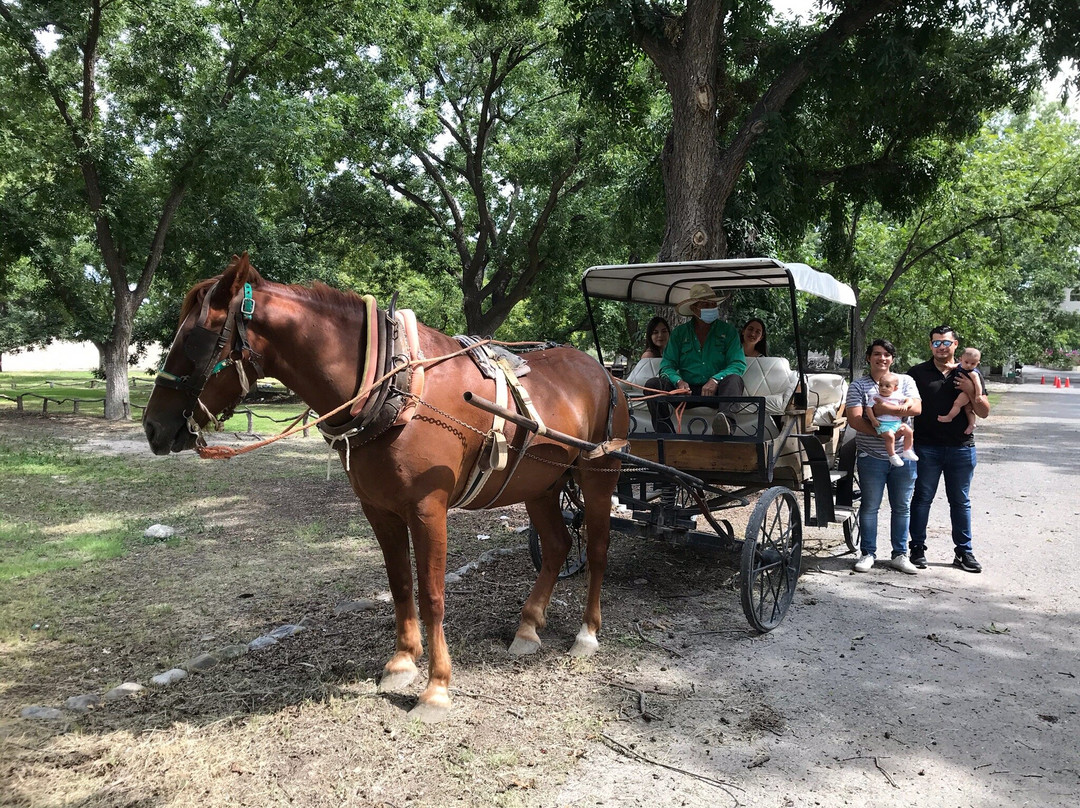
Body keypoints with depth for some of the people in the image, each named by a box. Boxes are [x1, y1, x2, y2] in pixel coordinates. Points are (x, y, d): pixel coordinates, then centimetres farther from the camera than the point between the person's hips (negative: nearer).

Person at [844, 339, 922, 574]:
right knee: (869, 506, 4)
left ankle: (900, 555, 20)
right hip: (871, 456, -2)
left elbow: (916, 408, -8)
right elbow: (854, 419, -10)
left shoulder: (905, 381, 8)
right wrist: (882, 433, -21)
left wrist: (886, 408, -21)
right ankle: (867, 553, 16)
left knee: (902, 507, 9)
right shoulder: (858, 386, 1)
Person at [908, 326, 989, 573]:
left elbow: (984, 412, 7)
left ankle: (964, 552, 19)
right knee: (922, 499, 4)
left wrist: (972, 392, -12)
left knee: (961, 501, 10)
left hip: (961, 448, 1)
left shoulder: (969, 375, 8)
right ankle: (917, 549, 13)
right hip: (926, 447, -1)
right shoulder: (918, 373, 4)